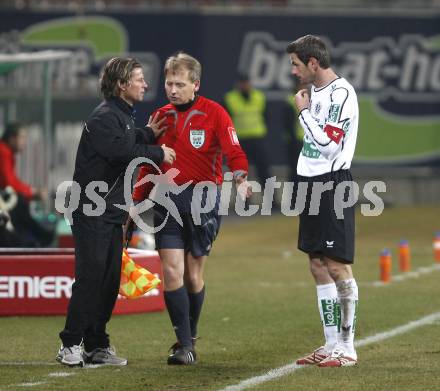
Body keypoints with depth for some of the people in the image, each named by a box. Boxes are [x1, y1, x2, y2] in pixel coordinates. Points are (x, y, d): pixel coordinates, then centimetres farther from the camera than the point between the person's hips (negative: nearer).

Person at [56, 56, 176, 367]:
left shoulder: (123, 116, 17)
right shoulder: (104, 117, -15)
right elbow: (121, 152, -27)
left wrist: (148, 134, 9)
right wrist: (158, 153, -15)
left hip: (112, 213, 10)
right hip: (92, 211, -10)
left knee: (110, 280, 8)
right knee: (90, 277, -11)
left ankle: (97, 346, 13)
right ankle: (71, 344, -6)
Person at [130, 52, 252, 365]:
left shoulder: (214, 113, -3)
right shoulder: (160, 116, 10)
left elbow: (234, 152, -13)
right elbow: (148, 165, 17)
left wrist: (241, 178, -33)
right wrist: (137, 203, 13)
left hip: (203, 200, -3)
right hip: (168, 202, 3)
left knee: (193, 274, 6)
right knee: (172, 271, -9)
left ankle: (190, 338, 25)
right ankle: (184, 344, -6)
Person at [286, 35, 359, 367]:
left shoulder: (342, 93, -14)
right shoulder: (315, 92, 15)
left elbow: (328, 144, -22)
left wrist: (304, 111, -12)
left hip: (332, 184, -10)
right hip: (311, 183, 10)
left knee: (337, 265, -8)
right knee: (318, 266, 9)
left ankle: (347, 347, -4)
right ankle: (331, 345, 14)